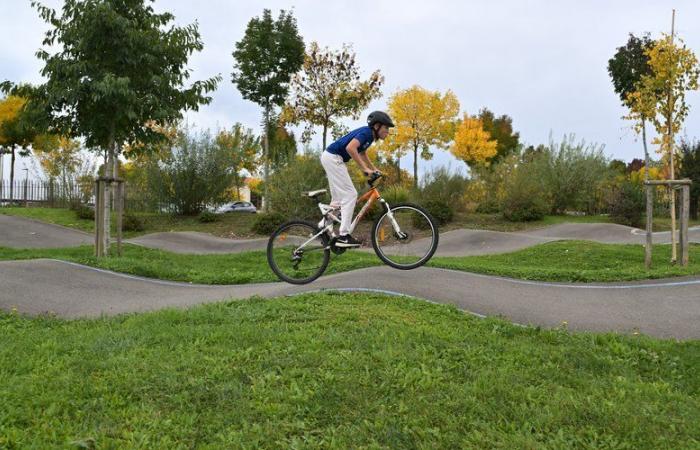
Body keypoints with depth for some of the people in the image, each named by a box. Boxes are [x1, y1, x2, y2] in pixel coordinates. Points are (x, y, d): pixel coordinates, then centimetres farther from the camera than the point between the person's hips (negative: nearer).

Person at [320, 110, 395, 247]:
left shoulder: (369, 135, 12)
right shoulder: (366, 132, -17)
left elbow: (362, 153, 32)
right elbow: (350, 148, -33)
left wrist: (374, 169, 30)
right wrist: (365, 169, -30)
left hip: (331, 159, 10)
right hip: (332, 158, -10)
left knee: (338, 198, 18)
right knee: (350, 195, -11)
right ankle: (344, 236, -11)